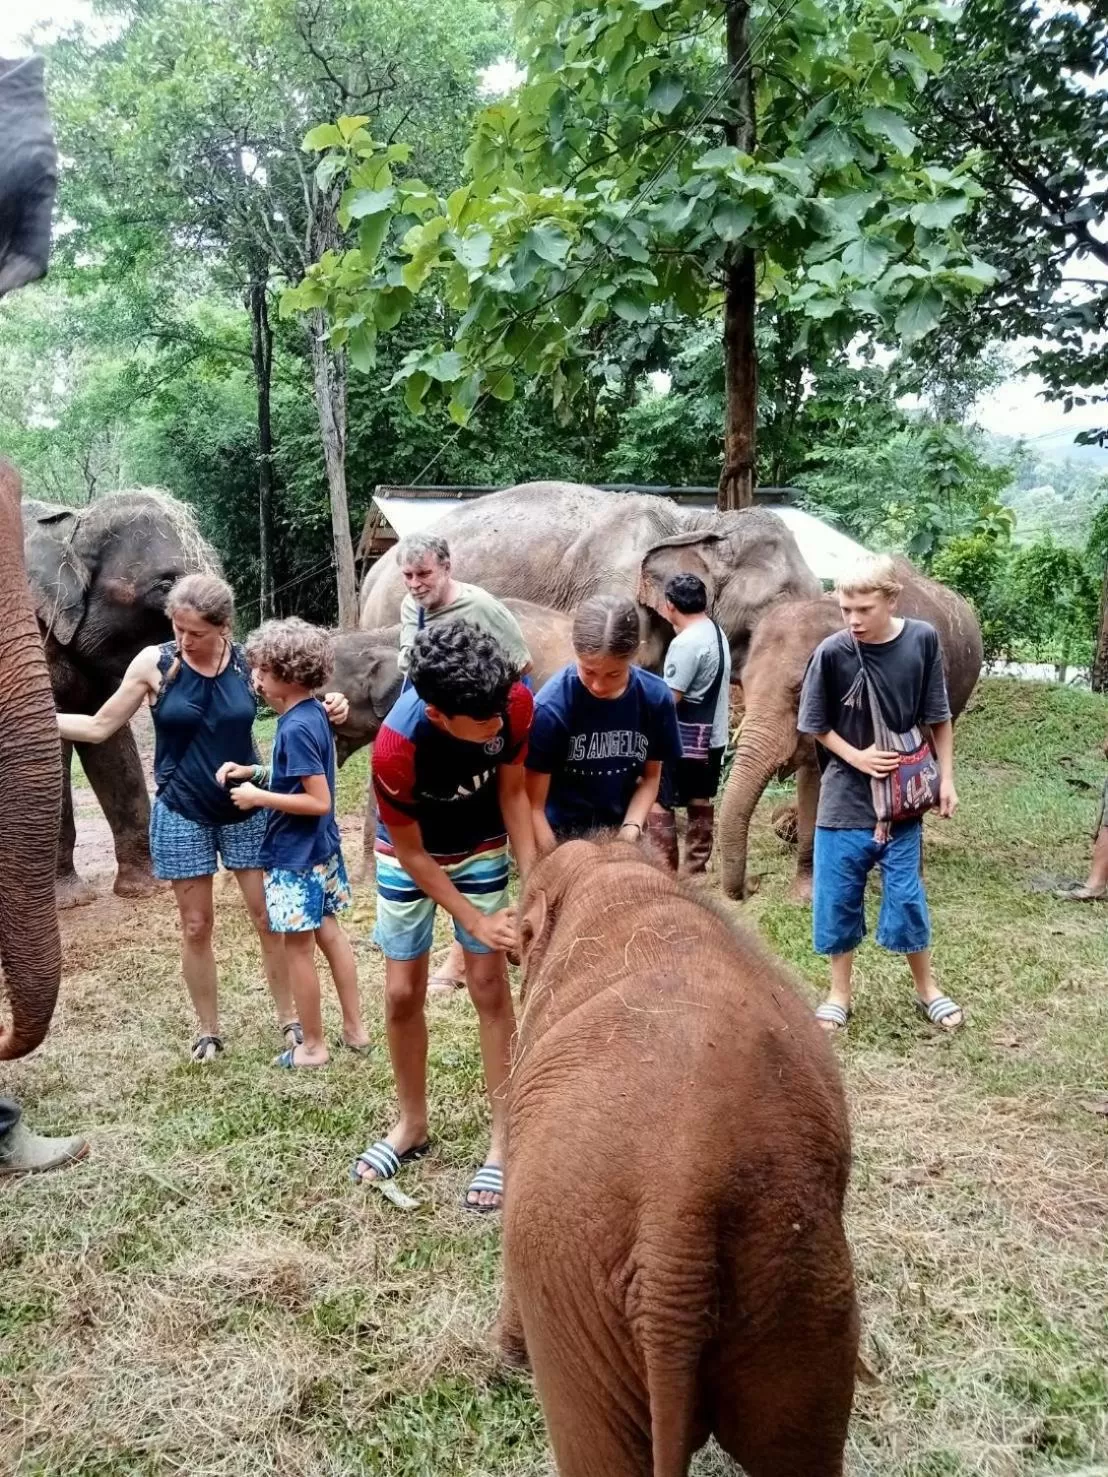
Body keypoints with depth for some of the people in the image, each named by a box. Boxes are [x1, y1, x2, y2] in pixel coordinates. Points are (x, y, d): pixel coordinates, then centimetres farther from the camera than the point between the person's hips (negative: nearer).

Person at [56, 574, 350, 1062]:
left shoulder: (248, 660, -9)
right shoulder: (153, 662, -11)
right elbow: (99, 726, -2)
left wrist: (330, 706, -15)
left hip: (246, 810, 1)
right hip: (182, 813, 0)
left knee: (270, 918, 6)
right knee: (196, 926, 8)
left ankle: (288, 1018, 23)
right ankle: (208, 1030, 24)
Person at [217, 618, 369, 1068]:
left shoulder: (295, 727, -24)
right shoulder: (313, 714, 4)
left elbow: (318, 800, -25)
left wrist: (258, 797, -19)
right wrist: (253, 772, 6)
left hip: (295, 856, -9)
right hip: (321, 848, 9)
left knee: (298, 947, 4)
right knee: (329, 933, 18)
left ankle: (312, 1046, 18)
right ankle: (354, 1028, 29)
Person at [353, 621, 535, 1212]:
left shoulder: (514, 702, -31)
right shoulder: (396, 748, -37)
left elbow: (512, 792, -12)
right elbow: (411, 853, -21)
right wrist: (475, 921, -20)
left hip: (480, 852, 1)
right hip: (408, 858, -1)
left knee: (489, 988, 1)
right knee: (402, 995, 5)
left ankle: (503, 1139, 12)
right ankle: (412, 1123, 27)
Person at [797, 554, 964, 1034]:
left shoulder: (922, 639, -8)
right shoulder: (831, 653, -12)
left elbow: (938, 717, 2)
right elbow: (816, 725, -1)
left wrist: (946, 777, 1)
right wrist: (856, 757, -13)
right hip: (845, 799, 0)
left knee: (906, 895, 8)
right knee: (837, 898, 6)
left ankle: (927, 989, 28)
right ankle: (839, 993, 24)